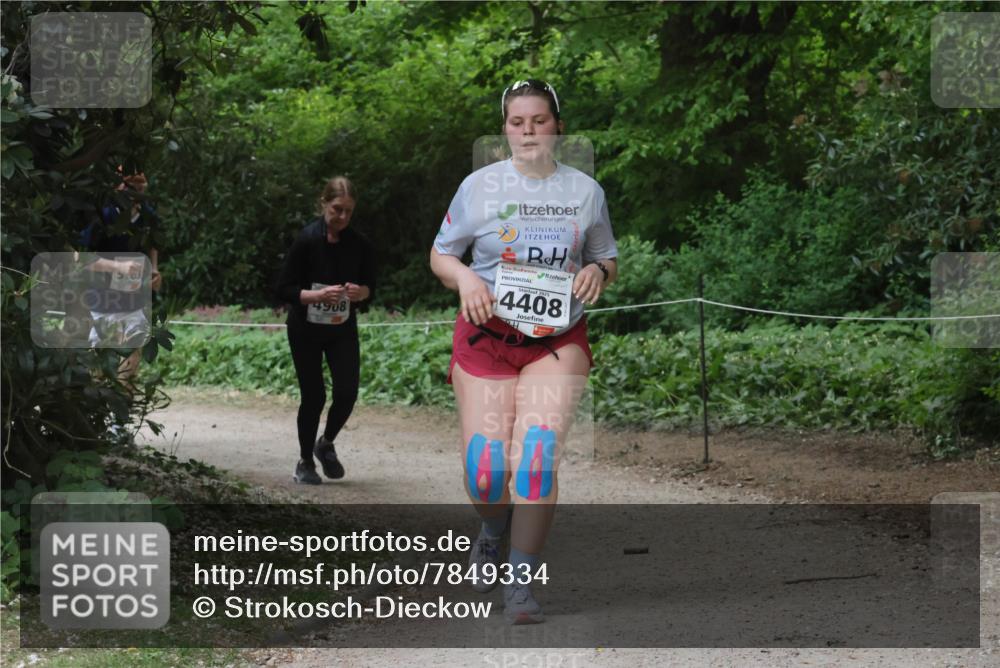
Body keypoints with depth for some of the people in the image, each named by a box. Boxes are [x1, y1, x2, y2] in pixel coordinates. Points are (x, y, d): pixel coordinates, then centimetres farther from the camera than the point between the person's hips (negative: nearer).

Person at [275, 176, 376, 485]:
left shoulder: (359, 245, -6)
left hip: (342, 329, 3)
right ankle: (304, 463, 19)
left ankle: (326, 444, 21)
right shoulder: (307, 240, -16)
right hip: (306, 331, -3)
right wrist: (318, 295, -30)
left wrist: (360, 292, -20)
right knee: (313, 396, -1)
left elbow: (370, 289, 4)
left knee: (347, 392, -9)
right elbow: (284, 289, -14)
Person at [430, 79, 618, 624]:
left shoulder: (584, 189, 7)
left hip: (558, 339, 0)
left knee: (537, 454, -19)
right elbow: (441, 254, 8)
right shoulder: (480, 185, 2)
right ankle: (493, 533, 30)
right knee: (485, 467, -7)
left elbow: (608, 258, 18)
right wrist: (464, 278, -13)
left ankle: (519, 582, -9)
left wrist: (598, 271, -6)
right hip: (487, 334, 0)